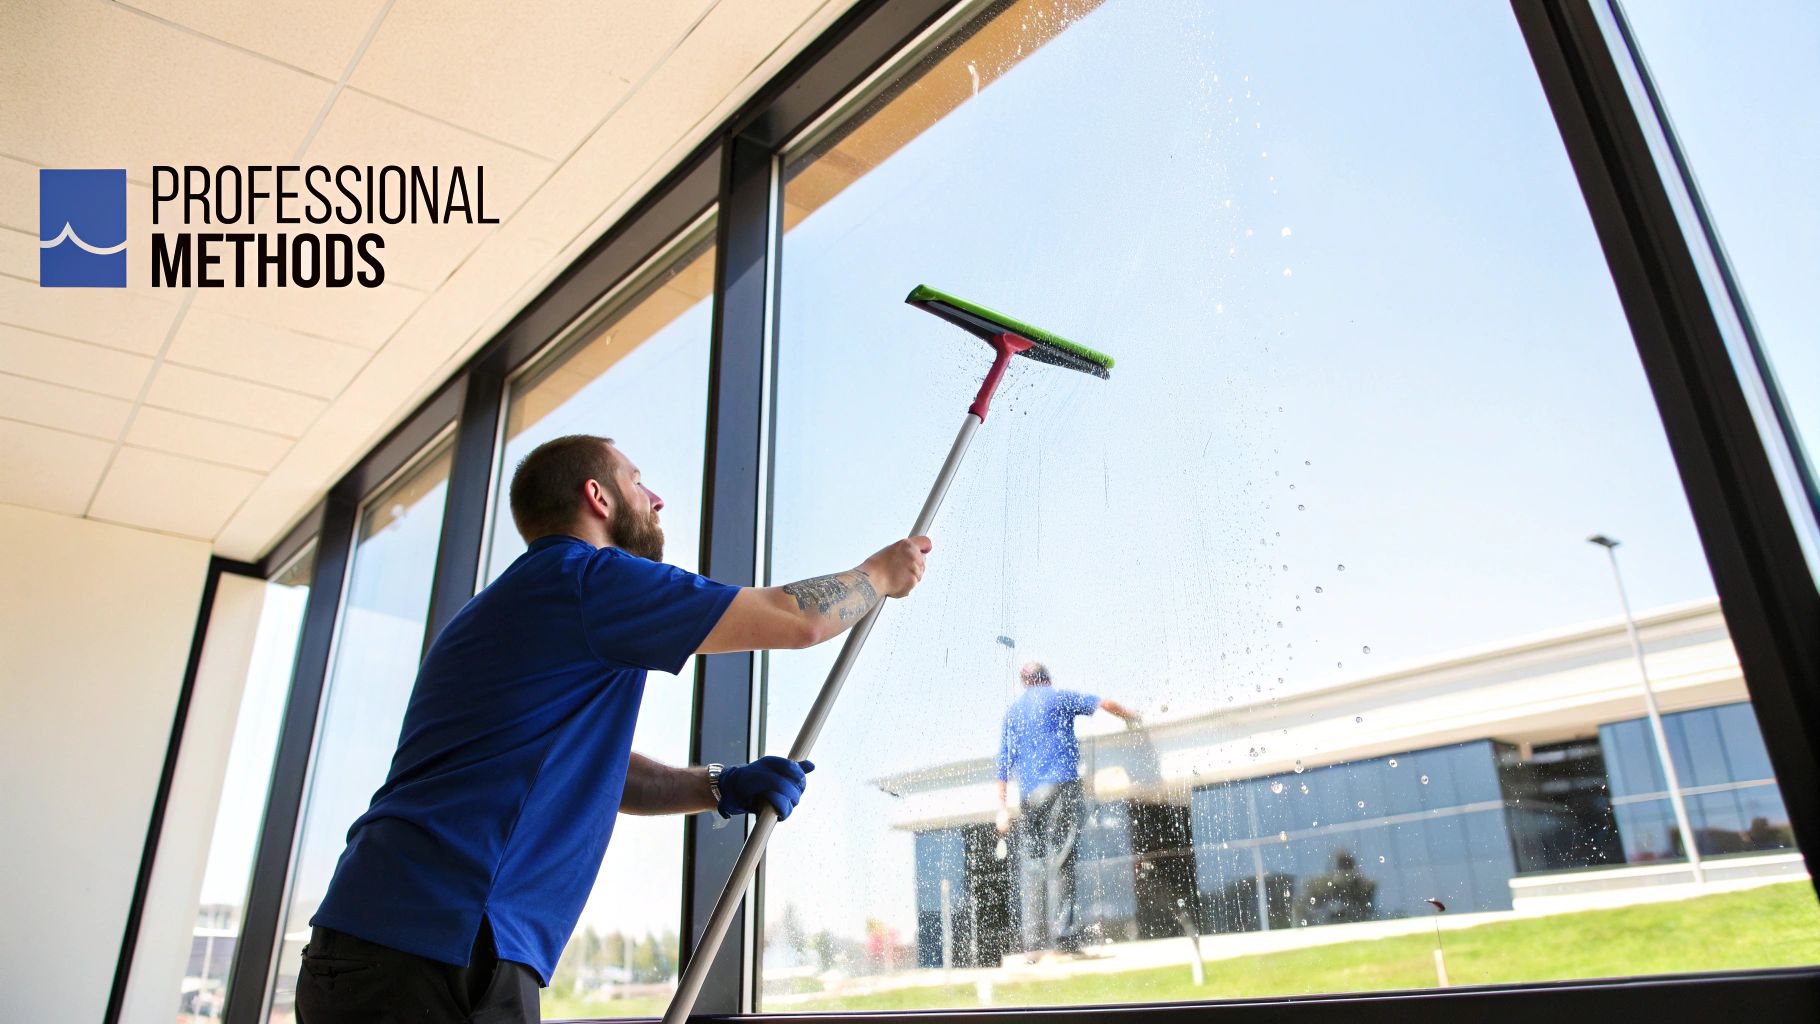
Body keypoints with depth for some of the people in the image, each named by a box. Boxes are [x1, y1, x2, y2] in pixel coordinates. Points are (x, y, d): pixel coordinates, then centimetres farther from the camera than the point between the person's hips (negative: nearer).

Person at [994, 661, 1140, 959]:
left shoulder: (1012, 710, 19)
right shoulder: (1058, 698, 10)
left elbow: (1004, 762, 13)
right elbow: (1103, 704, 12)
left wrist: (1002, 807, 11)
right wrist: (1130, 716, 31)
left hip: (1028, 794, 4)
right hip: (1061, 785, -4)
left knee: (1032, 865, 4)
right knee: (1060, 859, -9)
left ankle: (1033, 943, -1)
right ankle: (1063, 936, -17)